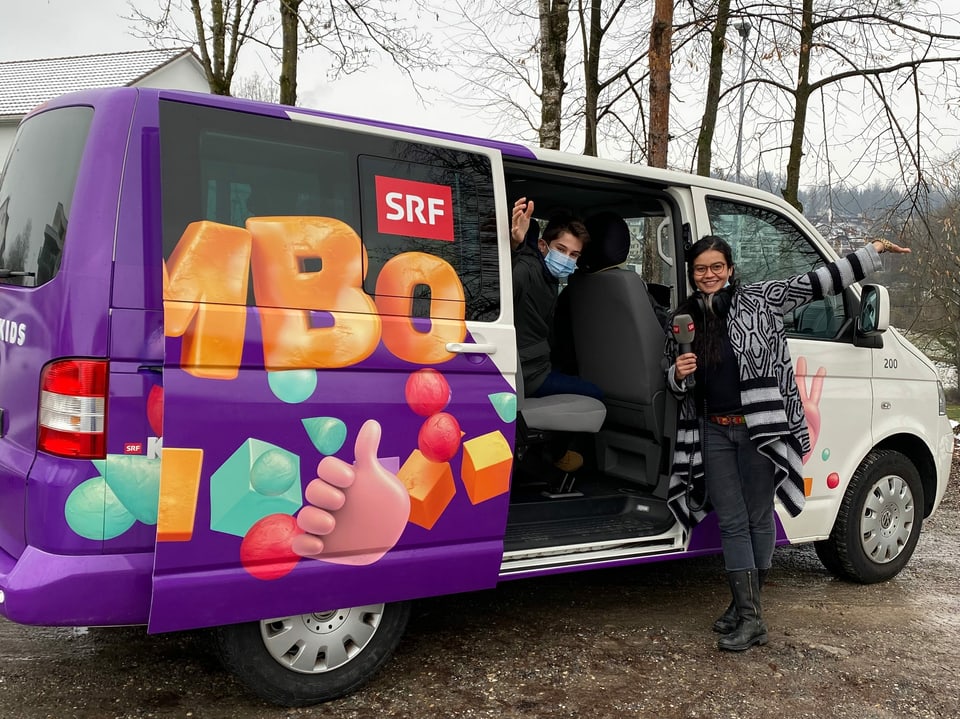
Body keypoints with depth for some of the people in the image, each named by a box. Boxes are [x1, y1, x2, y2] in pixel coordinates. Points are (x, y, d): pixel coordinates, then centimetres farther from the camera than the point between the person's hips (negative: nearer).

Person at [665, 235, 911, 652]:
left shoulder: (757, 300, -3)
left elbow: (813, 284, -7)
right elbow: (676, 385, 15)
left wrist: (871, 254, -11)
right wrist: (678, 374, -8)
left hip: (758, 428, -3)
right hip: (713, 432, 3)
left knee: (758, 519, 7)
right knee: (731, 523, 3)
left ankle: (748, 605, 22)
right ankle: (748, 615, 9)